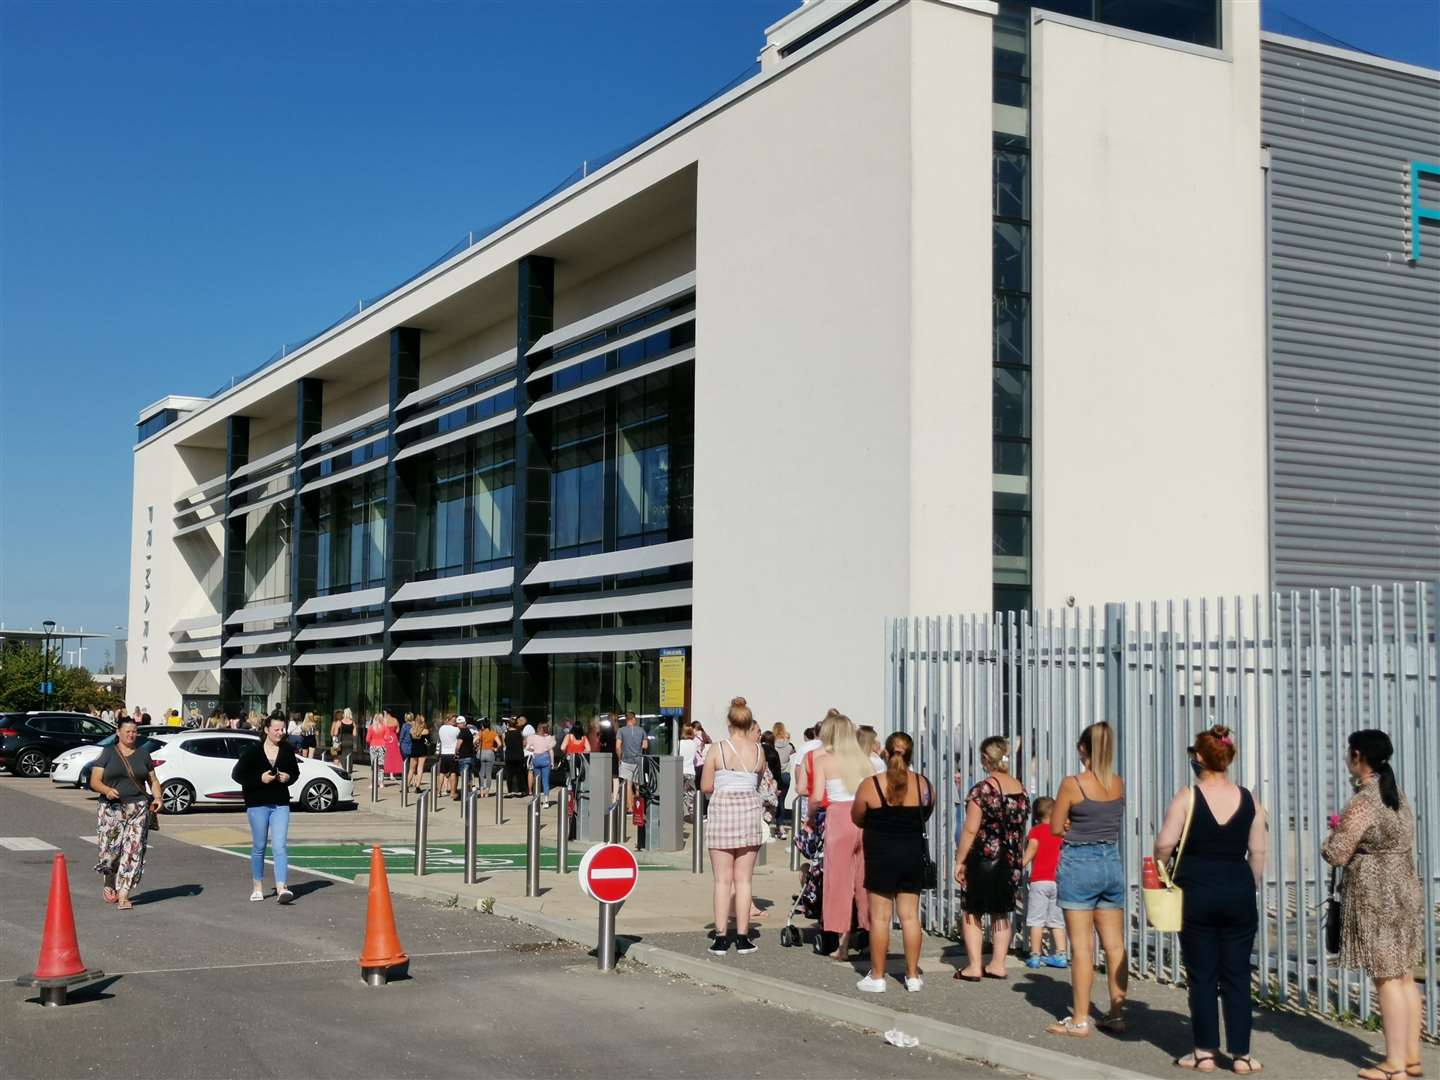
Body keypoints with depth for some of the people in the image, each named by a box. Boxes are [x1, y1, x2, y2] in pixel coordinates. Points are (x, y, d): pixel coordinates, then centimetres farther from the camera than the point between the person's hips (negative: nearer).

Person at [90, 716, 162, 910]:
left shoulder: (142, 755, 13)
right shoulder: (108, 753, 5)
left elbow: (153, 780, 19)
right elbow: (94, 781, 0)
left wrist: (157, 797, 0)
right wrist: (107, 790, -20)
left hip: (138, 809, 2)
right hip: (112, 809, -2)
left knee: (133, 851, -7)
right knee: (110, 850, -5)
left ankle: (123, 895, -5)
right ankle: (109, 883, 26)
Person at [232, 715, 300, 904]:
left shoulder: (287, 749, 3)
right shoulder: (253, 750, -6)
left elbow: (295, 771, 17)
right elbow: (237, 774, -5)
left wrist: (288, 777, -6)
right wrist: (260, 778, -17)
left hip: (280, 804, 1)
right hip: (257, 804, -1)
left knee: (280, 846, -9)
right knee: (259, 846, 9)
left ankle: (281, 889, -16)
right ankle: (257, 887, 23)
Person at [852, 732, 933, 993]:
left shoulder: (870, 785, -11)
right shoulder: (924, 784, -2)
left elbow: (857, 819, 1)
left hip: (881, 856, -3)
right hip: (914, 856, 3)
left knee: (880, 916, 3)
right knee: (910, 915, 9)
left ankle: (877, 977, 8)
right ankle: (913, 976, 15)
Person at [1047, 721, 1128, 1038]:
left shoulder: (1072, 784, -13)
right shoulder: (1118, 783, 3)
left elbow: (1056, 828, -6)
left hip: (1079, 863, -5)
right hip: (1111, 862, 5)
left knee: (1082, 947, -2)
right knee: (1115, 945, 9)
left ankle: (1080, 1020, 3)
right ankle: (1117, 1014, 15)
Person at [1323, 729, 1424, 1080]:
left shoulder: (1362, 803, -17)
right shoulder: (1399, 796, 10)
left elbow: (1336, 855, -17)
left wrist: (1333, 836, 3)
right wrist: (1347, 829, 15)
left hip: (1376, 899, -9)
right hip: (1406, 892, 9)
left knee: (1386, 979, -4)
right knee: (1404, 976, 12)